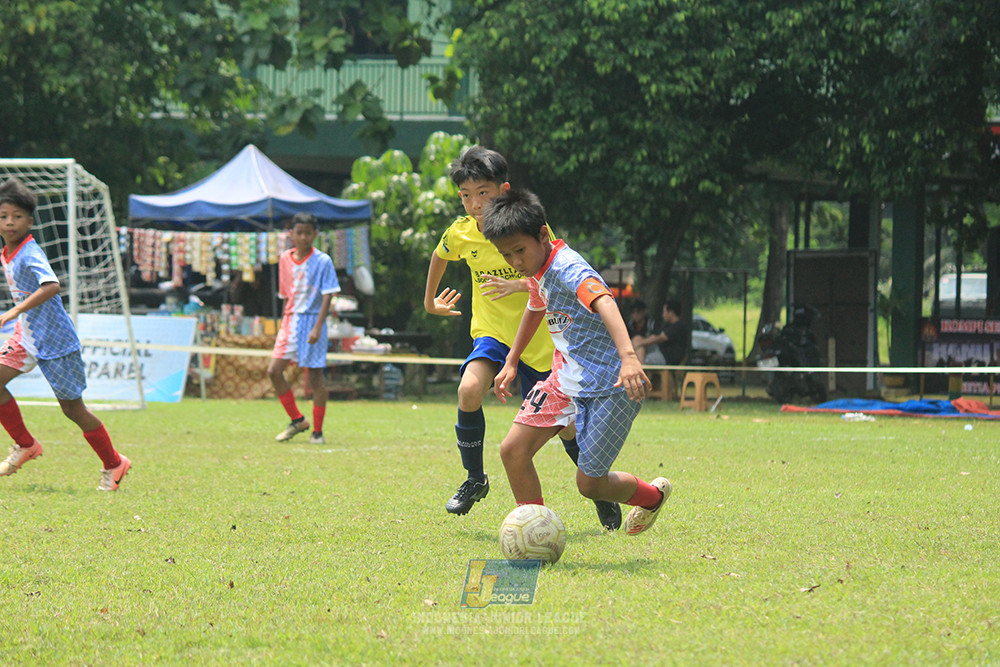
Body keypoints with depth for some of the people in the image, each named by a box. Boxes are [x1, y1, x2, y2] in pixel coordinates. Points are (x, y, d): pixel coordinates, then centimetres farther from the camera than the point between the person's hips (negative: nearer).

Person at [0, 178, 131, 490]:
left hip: (55, 341, -8)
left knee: (72, 408, 1)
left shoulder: (29, 254, -22)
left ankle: (114, 464, 18)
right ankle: (25, 445, 6)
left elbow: (52, 286, -39)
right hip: (26, 336, 8)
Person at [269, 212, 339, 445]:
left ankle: (317, 431, 7)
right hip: (290, 320, 5)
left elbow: (328, 296, -11)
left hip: (312, 320, -5)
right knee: (274, 371, -3)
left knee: (315, 375, -2)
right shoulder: (284, 259, 8)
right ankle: (297, 420, 13)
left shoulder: (322, 261, -8)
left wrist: (317, 328, -18)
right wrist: (285, 322, 15)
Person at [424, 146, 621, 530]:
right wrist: (430, 301, 28)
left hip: (537, 339, -2)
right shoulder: (461, 233, -5)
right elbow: (440, 255, 18)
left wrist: (518, 285, -37)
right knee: (469, 390, -28)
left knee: (564, 426, 2)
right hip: (491, 332, 2)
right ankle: (474, 480, -9)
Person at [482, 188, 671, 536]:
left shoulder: (567, 267, -24)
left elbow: (604, 302, -42)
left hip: (610, 386, -8)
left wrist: (628, 356, -58)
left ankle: (653, 495, 28)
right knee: (513, 450, -6)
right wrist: (511, 362, 34)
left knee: (589, 483, -2)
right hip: (565, 378, 8)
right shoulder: (538, 271, 5)